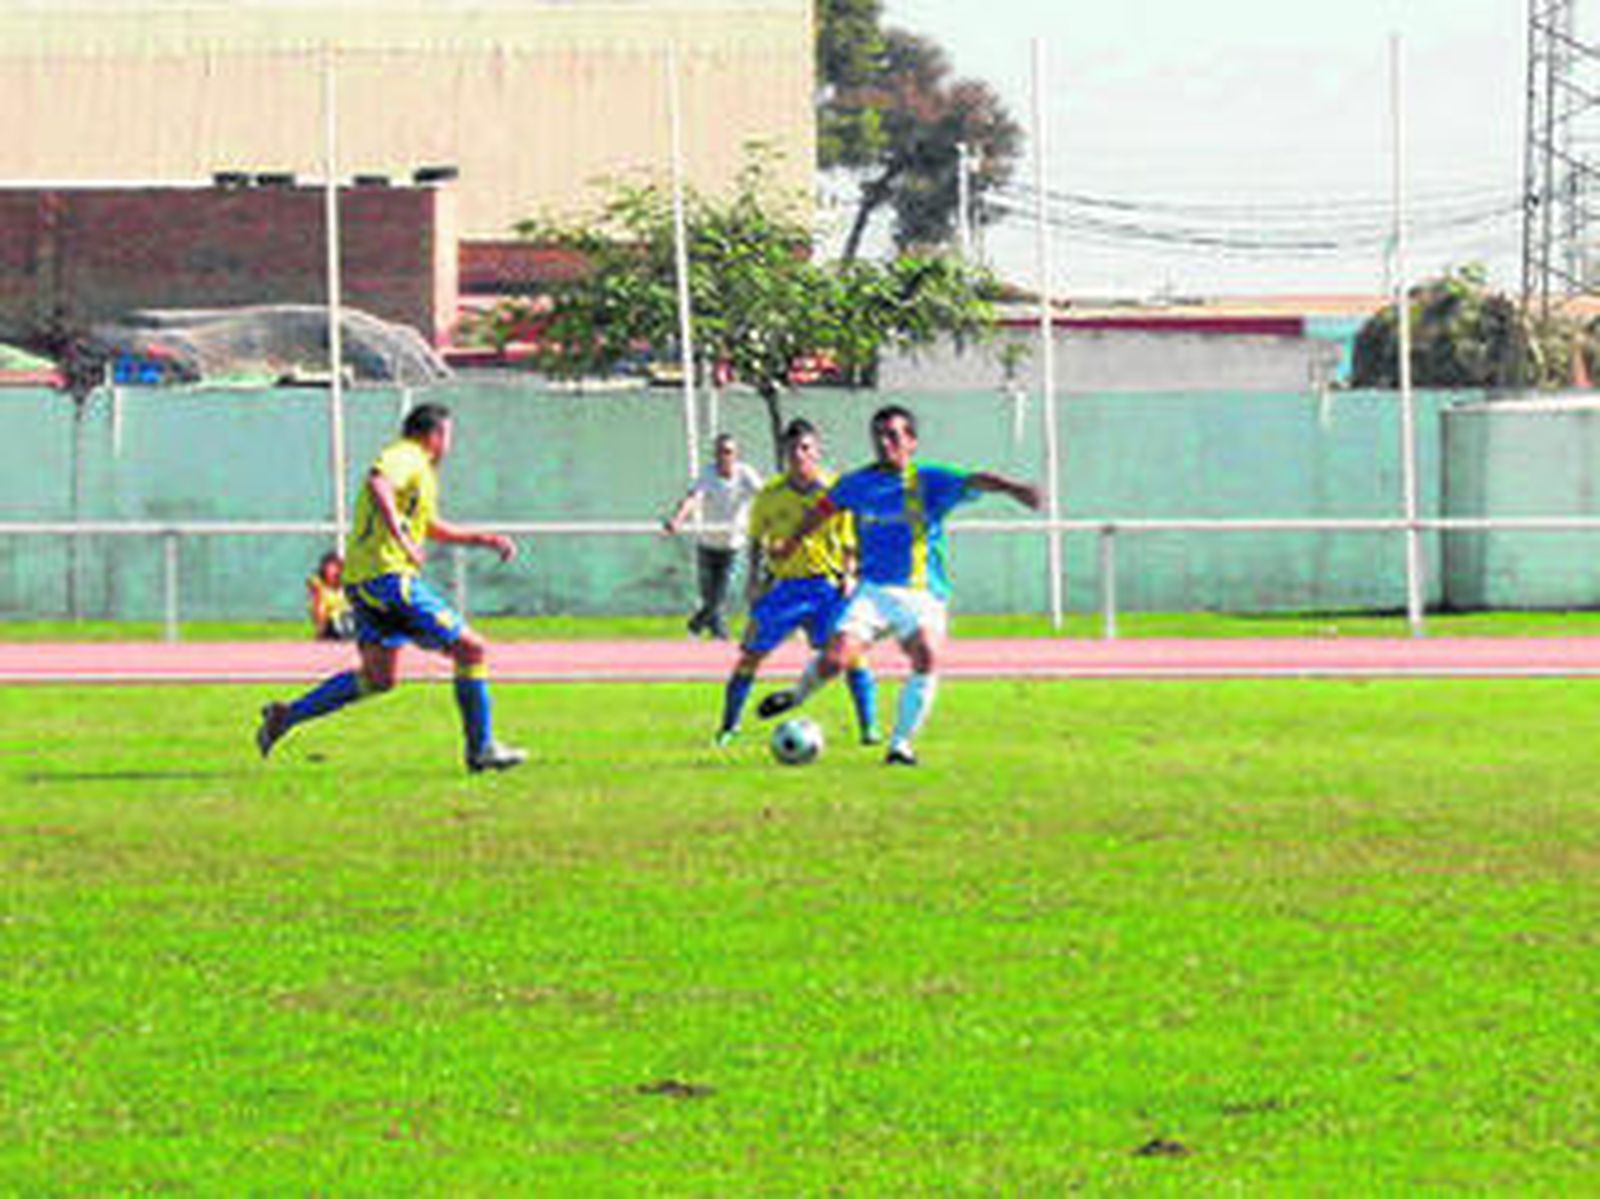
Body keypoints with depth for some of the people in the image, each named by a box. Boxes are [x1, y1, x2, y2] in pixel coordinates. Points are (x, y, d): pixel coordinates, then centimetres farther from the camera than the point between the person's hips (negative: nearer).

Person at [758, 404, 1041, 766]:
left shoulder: (928, 481, -2)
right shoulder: (858, 484, 8)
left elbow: (972, 481, -20)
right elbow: (823, 509, 28)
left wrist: (1010, 487, -40)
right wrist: (792, 543, 42)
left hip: (921, 593, -2)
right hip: (873, 590, 2)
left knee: (927, 657, -28)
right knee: (833, 660, -16)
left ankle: (901, 744, -14)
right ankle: (798, 694, 20)